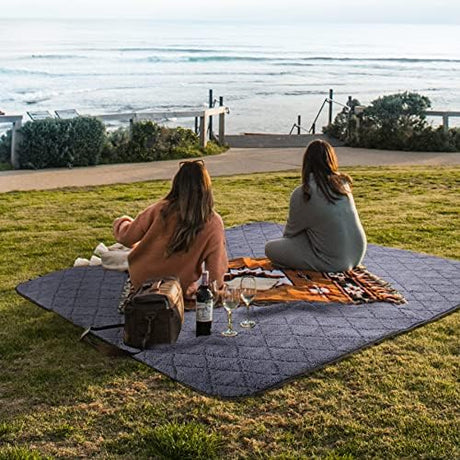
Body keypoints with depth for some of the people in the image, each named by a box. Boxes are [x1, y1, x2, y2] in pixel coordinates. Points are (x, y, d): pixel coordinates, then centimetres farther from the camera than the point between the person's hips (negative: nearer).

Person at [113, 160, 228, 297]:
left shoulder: (160, 209, -17)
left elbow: (126, 237, -4)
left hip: (140, 281, 1)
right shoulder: (213, 223, -19)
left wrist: (120, 223, 18)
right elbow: (216, 275, -16)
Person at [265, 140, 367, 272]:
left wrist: (285, 240, 26)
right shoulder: (343, 183, 1)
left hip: (333, 263, -6)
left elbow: (291, 230, 1)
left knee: (270, 248, 2)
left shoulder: (302, 194, -15)